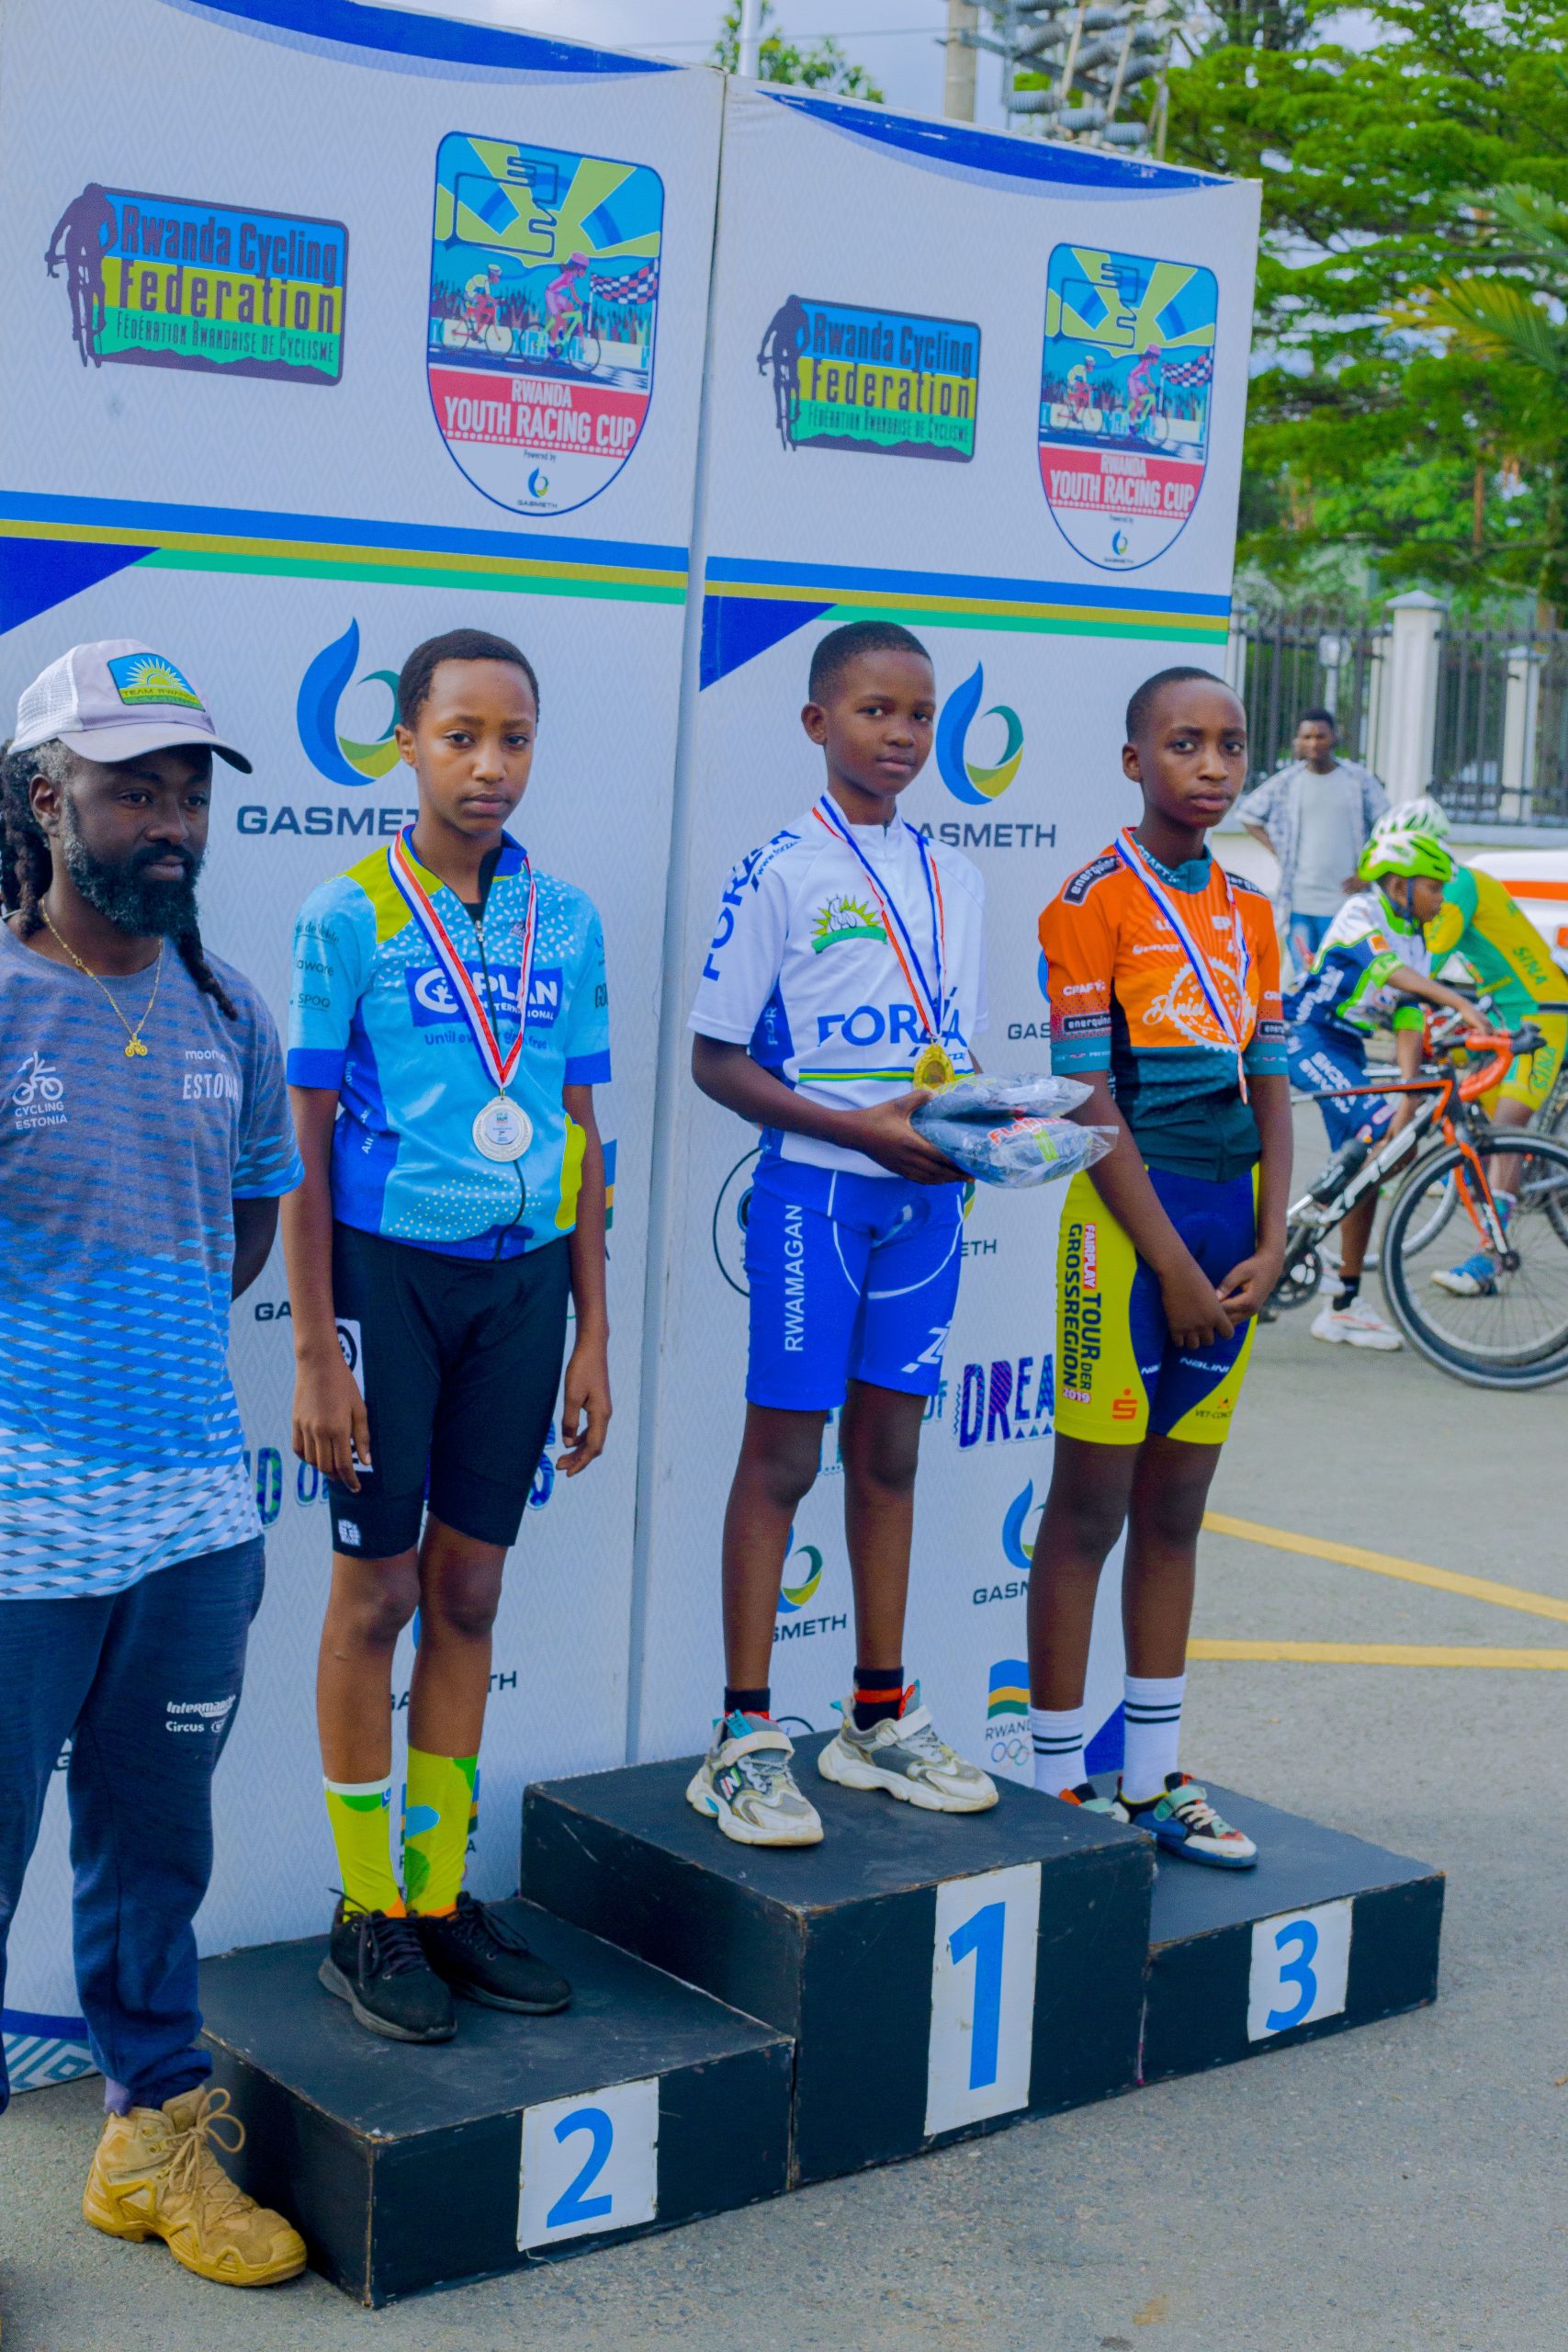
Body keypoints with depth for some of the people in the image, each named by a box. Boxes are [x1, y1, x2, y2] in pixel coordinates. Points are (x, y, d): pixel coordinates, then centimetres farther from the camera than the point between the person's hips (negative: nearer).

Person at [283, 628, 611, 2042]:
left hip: (522, 1277, 4)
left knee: (469, 1592, 11)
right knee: (377, 1594, 4)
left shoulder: (567, 921, 6)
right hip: (389, 1273, -4)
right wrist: (316, 1352, -10)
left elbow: (579, 1133, 10)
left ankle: (442, 1897, 23)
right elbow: (304, 1144, -6)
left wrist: (592, 1337, 8)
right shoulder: (349, 915, -6)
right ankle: (367, 1916, 17)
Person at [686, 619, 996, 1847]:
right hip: (815, 1190, -5)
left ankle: (881, 1717, 23)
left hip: (926, 1195, 5)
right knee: (782, 1456, -1)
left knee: (890, 1448, 12)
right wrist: (860, 1126, -17)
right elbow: (718, 1060, -8)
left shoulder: (953, 883, 12)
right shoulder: (781, 873, -6)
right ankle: (745, 1737, 6)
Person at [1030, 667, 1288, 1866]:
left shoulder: (1250, 911, 13)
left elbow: (1270, 1087, 11)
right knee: (1089, 1511, 0)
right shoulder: (1095, 902, -7)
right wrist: (1170, 1263, -14)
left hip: (1232, 1224, 6)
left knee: (1175, 1512, 12)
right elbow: (1092, 1100, -12)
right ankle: (1060, 1782, 10)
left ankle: (1154, 1777, 21)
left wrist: (1267, 1249, -1)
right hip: (1129, 1219, -6)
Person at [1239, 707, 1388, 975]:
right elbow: (1248, 815, 16)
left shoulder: (1359, 779, 4)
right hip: (1298, 901, 1)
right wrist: (1277, 850, 6)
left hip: (1344, 899, -1)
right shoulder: (1287, 781, 6)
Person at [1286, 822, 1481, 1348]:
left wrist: (1407, 1099, -14)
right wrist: (1460, 1004, -41)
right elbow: (1391, 970, -29)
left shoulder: (1416, 945, 9)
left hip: (1346, 1049, 8)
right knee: (1382, 1132, -26)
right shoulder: (1361, 913, -12)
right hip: (1306, 1035, -8)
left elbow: (1408, 1024, 0)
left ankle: (1345, 1304, 10)